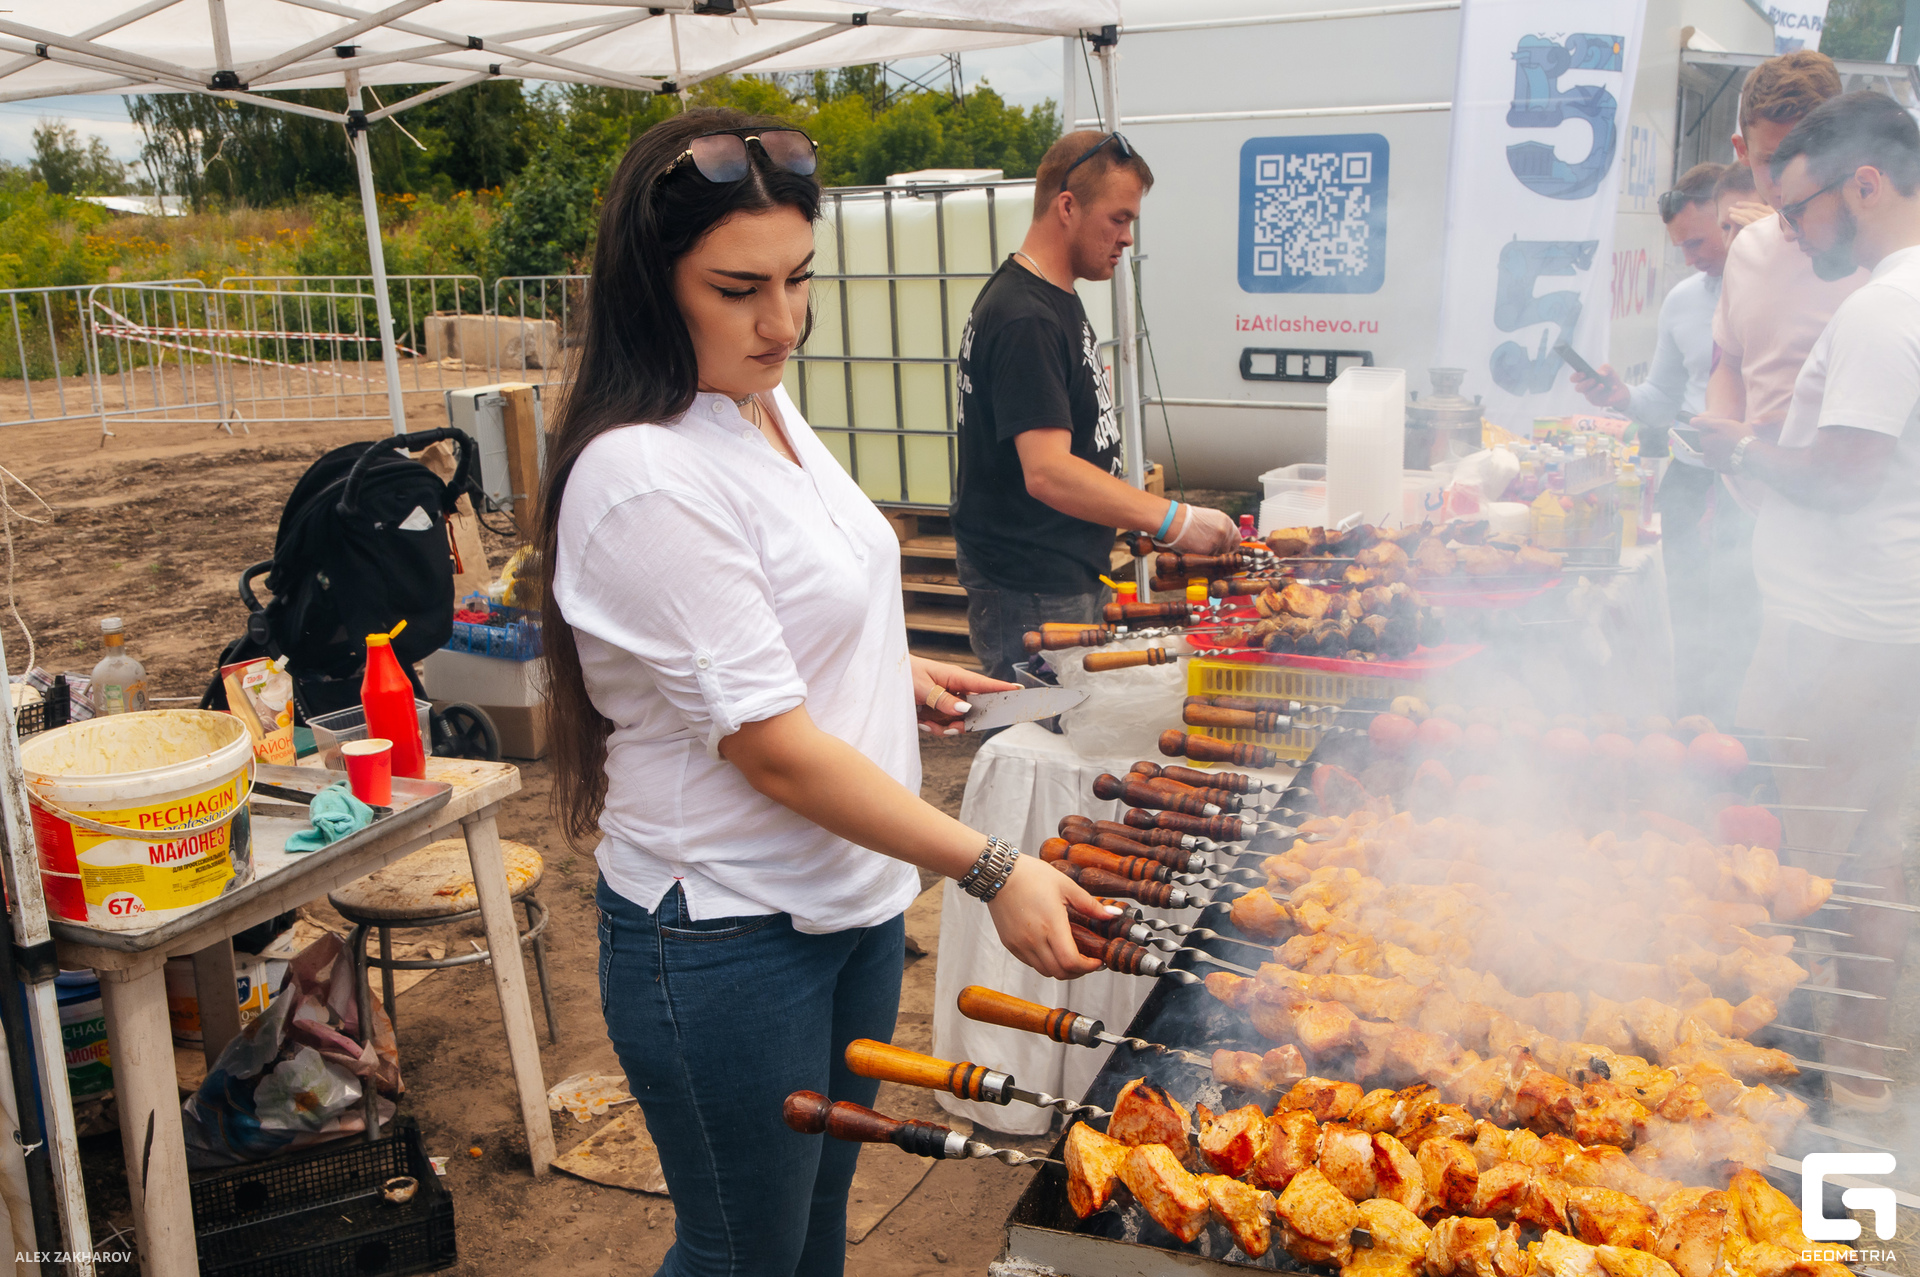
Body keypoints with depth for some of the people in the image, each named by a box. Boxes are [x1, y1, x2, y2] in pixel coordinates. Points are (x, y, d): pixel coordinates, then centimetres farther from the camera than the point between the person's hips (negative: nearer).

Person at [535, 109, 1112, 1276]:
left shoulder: (766, 404, 3)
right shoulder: (644, 477, -25)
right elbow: (771, 746, -26)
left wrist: (891, 670, 15)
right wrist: (990, 867, -25)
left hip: (851, 897, 8)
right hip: (729, 944, -8)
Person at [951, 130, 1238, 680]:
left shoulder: (1056, 299, 14)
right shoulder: (1024, 320, -21)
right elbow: (1047, 473, -30)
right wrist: (1174, 520, -31)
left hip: (1072, 576, 10)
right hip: (1033, 598, -10)